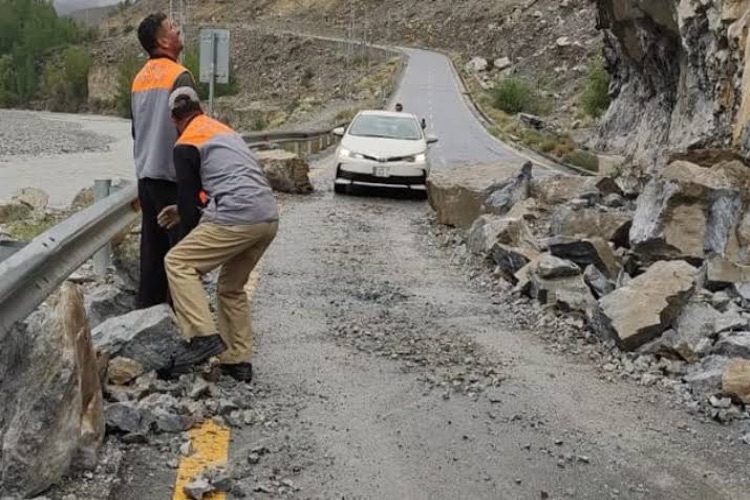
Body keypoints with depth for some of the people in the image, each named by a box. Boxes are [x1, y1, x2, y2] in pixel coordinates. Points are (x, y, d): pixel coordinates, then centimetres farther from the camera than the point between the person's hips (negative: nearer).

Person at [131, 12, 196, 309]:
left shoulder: (139, 78, 13)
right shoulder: (179, 76, -12)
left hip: (145, 175, 8)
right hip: (173, 176, -8)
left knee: (152, 247, 12)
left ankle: (147, 308, 16)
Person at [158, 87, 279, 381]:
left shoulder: (186, 144, 4)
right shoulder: (225, 131, 28)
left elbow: (187, 194, 5)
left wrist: (195, 237, 23)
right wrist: (183, 211, 38)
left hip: (238, 218, -8)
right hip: (270, 217, 8)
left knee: (179, 263, 2)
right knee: (232, 288, 21)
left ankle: (204, 336, -10)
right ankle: (239, 362, 20)